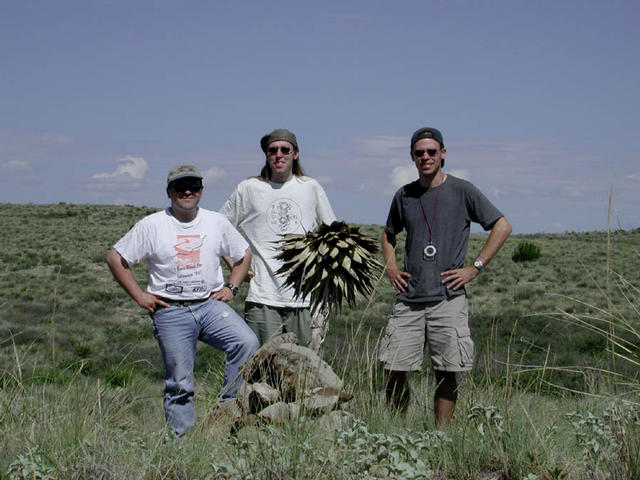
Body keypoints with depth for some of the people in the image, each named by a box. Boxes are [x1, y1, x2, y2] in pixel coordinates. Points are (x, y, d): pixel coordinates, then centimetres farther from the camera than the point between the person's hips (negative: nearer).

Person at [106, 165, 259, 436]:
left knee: (247, 343, -23)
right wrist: (139, 296, 1)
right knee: (179, 381, -4)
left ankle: (229, 409, -13)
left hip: (210, 304, 2)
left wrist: (231, 288, 10)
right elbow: (116, 258, 5)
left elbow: (243, 254, 22)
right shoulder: (151, 226, 1)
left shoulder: (217, 222, 9)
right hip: (171, 312, -2)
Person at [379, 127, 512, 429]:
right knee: (393, 368, -1)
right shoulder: (404, 195, 13)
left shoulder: (461, 191, 2)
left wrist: (475, 268, -3)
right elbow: (388, 235, 30)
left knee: (447, 373, -2)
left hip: (447, 298, -3)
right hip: (409, 299, 3)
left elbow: (502, 226, 3)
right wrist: (390, 267, 13)